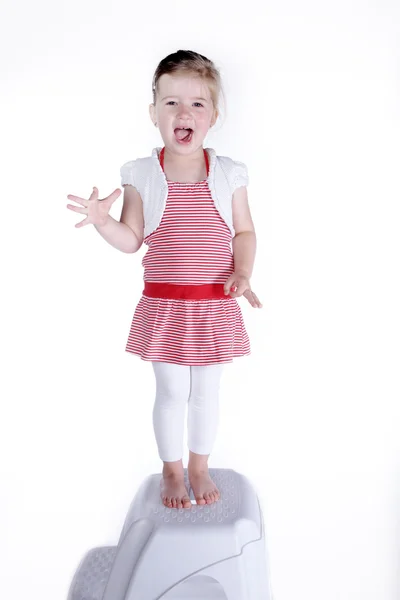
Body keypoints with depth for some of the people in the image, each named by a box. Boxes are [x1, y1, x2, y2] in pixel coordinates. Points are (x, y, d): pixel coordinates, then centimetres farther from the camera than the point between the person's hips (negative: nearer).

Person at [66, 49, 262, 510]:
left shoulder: (228, 175, -1)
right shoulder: (141, 176, -3)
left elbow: (244, 232, 3)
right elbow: (131, 240, 0)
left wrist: (242, 273, -13)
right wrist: (102, 221, -18)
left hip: (215, 306, 1)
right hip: (164, 305, -1)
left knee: (206, 392, 14)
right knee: (171, 393, 11)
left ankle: (199, 468, 37)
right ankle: (171, 471, 34)